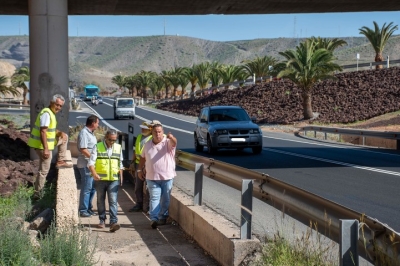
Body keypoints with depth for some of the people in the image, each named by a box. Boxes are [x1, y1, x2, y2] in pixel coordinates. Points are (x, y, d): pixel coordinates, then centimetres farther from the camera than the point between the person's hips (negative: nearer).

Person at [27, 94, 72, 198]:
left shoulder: (51, 113, 10)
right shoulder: (46, 113, -21)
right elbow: (43, 132, -28)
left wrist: (59, 132, 5)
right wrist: (45, 149, -32)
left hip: (47, 143, 9)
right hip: (42, 145, -9)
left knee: (64, 137, 21)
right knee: (44, 170, -2)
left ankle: (60, 161, 21)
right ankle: (38, 192, 8)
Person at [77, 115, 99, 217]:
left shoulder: (91, 133, 15)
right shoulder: (84, 133, -14)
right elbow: (83, 149, -21)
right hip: (86, 165, -10)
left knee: (93, 187, 15)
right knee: (86, 188, -4)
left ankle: (88, 207, 25)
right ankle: (83, 210, 3)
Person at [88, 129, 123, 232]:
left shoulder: (118, 147, 9)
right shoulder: (97, 147, -1)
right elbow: (91, 162, -9)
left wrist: (121, 176, 15)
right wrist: (94, 173, -24)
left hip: (114, 179, 1)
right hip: (100, 179, -1)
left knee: (113, 201, -9)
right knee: (100, 201, 11)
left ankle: (113, 222, -15)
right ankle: (102, 220, 25)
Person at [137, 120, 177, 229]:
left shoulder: (168, 142, -6)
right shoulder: (148, 144, 8)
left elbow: (174, 143, -30)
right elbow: (143, 157, 21)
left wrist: (171, 137, -52)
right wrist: (140, 170, 18)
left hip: (167, 177, -2)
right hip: (152, 178, 2)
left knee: (165, 199, 8)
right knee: (154, 198, -5)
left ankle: (163, 217, 19)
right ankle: (154, 218, -11)